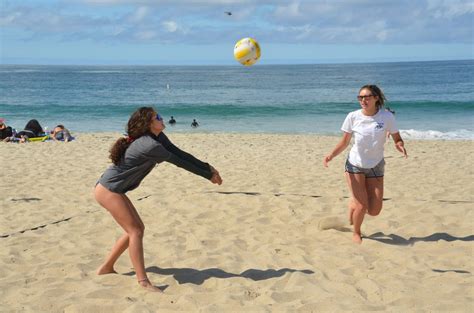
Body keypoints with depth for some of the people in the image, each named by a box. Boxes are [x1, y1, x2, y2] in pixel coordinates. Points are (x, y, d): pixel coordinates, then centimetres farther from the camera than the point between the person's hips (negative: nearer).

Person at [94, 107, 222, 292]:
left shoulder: (157, 137, 4)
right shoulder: (150, 146, -25)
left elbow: (180, 153, 4)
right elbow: (179, 162, -18)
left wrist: (208, 168, 0)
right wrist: (208, 175, -8)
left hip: (115, 190, 10)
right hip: (108, 190, -10)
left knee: (136, 228, 14)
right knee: (135, 231, -11)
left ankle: (106, 268, 24)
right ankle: (143, 281, -8)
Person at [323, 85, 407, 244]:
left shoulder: (387, 117, -11)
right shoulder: (353, 117, -11)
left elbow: (397, 139, -2)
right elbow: (344, 142, -3)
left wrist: (400, 145, -26)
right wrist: (331, 155, -19)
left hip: (376, 167, 2)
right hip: (355, 165, -1)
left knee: (374, 211, 0)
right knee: (361, 206, -7)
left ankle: (354, 201, 35)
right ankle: (356, 233, 24)